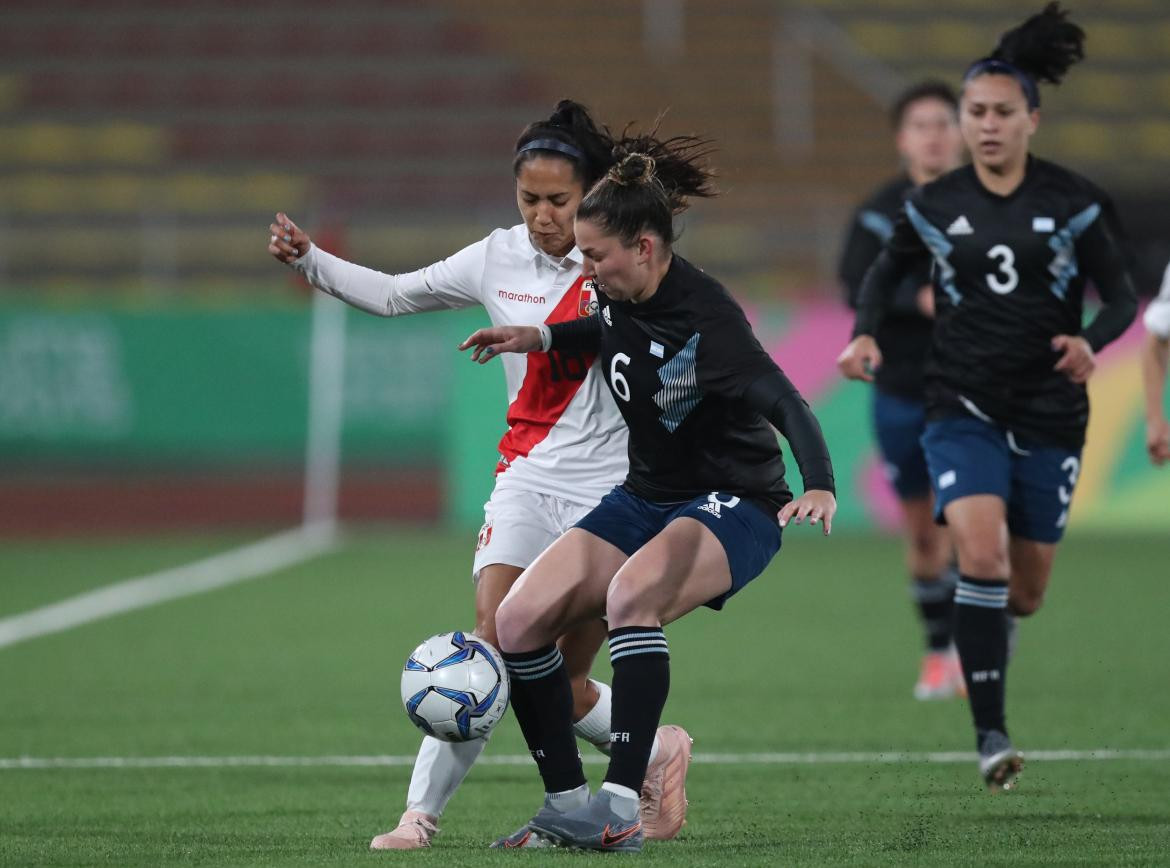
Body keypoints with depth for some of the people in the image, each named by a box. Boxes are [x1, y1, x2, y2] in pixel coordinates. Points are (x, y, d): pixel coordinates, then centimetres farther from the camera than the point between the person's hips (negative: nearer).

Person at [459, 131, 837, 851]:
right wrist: (543, 338, 15)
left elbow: (784, 402, -38)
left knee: (631, 594, -37)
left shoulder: (704, 317, -26)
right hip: (645, 499, 8)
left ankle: (621, 809, -37)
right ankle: (567, 803, 3)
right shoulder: (621, 296, -2)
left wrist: (820, 485, -54)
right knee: (520, 621, -9)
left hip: (733, 508, -8)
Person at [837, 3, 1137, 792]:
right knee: (983, 554, -23)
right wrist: (867, 334, -1)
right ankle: (991, 733, -18)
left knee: (1024, 594, 9)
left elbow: (1122, 297, 0)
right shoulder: (934, 207, -1)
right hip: (964, 410, -1)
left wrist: (1091, 341, -20)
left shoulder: (1073, 203, -5)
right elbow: (887, 271, 17)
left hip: (1049, 415, 1)